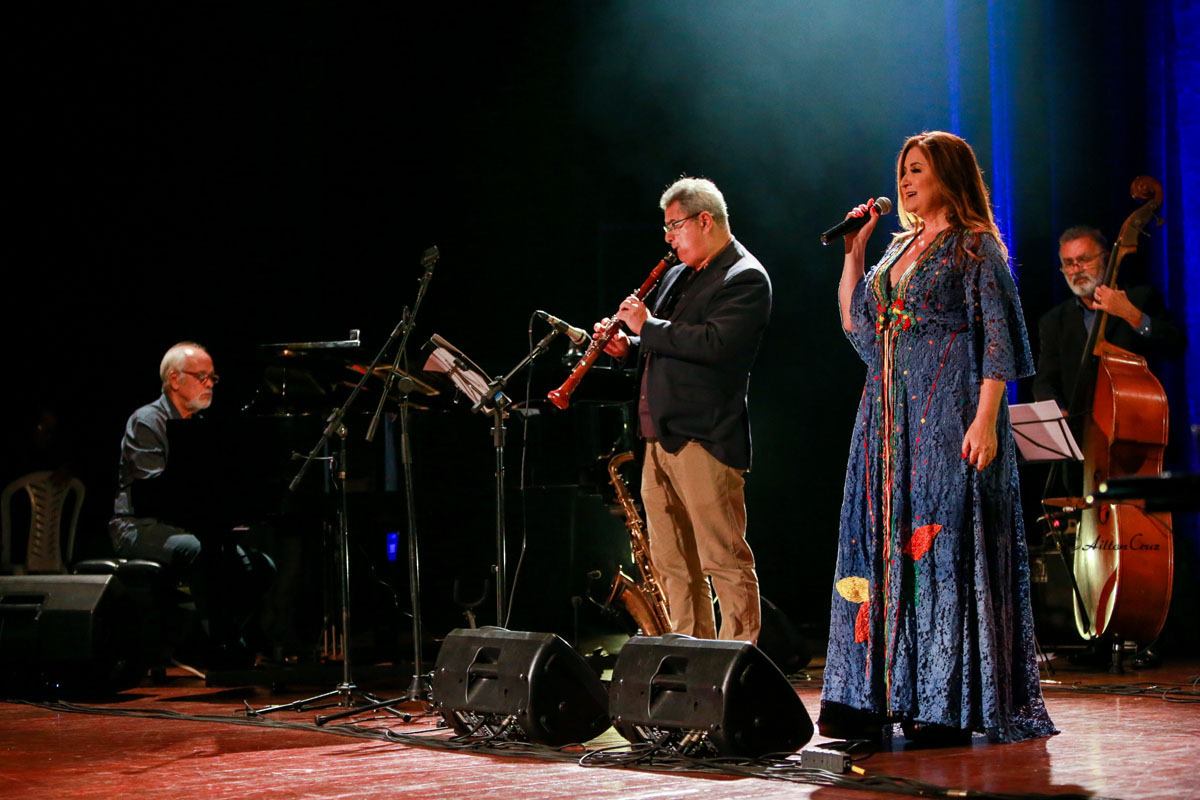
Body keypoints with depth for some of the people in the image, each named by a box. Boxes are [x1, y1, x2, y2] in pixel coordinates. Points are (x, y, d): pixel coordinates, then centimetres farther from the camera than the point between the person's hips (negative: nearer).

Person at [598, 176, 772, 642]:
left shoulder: (745, 279, -8)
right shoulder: (678, 276, 20)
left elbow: (716, 344, -23)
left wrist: (647, 326, -14)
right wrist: (629, 345, 7)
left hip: (705, 439, -9)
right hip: (661, 437, 9)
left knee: (725, 560, -6)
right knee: (671, 564, 12)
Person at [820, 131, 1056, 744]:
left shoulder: (975, 247, -4)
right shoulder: (900, 248, 18)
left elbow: (997, 342, -10)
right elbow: (854, 323, 20)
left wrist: (986, 420, -19)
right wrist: (854, 250, 12)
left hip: (948, 414, -7)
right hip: (890, 413, 7)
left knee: (945, 542, -7)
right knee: (884, 544, 5)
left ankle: (949, 705, -4)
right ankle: (875, 698, 9)